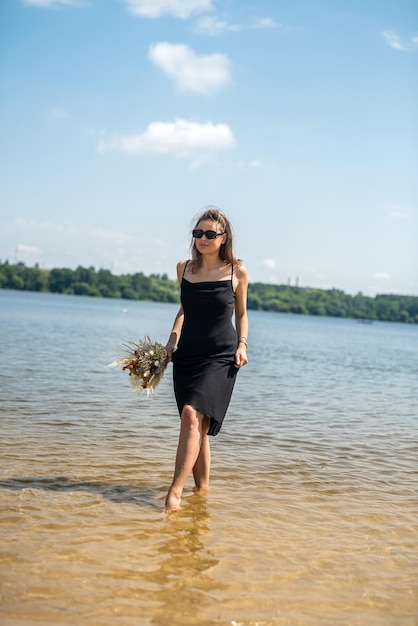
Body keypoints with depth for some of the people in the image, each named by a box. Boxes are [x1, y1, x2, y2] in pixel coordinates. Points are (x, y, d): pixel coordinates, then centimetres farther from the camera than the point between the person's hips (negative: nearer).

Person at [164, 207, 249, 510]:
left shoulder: (237, 272, 0)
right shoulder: (184, 268, 8)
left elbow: (241, 314, 12)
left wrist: (242, 344, -2)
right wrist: (173, 337, 7)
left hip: (220, 357, -4)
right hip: (187, 354, 4)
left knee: (192, 413, -22)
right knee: (198, 426, 8)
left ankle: (175, 490, -25)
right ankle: (202, 487, 20)